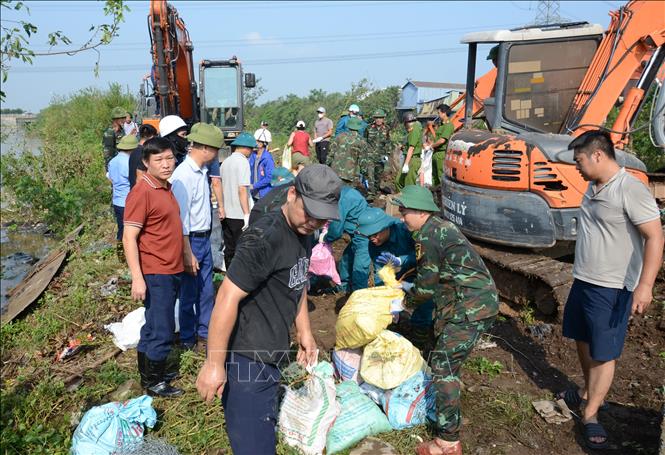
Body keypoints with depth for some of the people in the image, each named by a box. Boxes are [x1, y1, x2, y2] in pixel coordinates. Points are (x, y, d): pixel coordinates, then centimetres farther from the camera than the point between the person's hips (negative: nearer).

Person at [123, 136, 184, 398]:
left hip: (172, 271, 8)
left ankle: (150, 371, 35)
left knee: (154, 326, 20)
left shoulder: (166, 187, 9)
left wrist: (186, 258, 21)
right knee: (162, 331, 2)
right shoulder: (142, 193, -17)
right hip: (156, 274, -8)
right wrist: (137, 278, -24)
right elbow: (129, 238, -20)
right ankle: (153, 383, 19)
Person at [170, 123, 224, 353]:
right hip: (191, 240, -8)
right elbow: (181, 218, -22)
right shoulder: (184, 175, -22)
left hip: (205, 238, 8)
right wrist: (187, 254, -20)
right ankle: (188, 340, 26)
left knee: (207, 292, 18)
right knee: (189, 294, 8)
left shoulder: (202, 171, 5)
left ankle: (205, 333, 34)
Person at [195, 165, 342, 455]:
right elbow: (228, 297, -26)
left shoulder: (303, 232, 5)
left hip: (270, 356, 9)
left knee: (264, 430, 25)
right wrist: (214, 363, -22)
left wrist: (304, 331, 19)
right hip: (246, 358, -9)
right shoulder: (265, 238, -25)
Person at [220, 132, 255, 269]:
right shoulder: (242, 161, -11)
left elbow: (221, 187, 14)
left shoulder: (225, 162, 11)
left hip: (226, 213, 7)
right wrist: (247, 214, -15)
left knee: (229, 249, 14)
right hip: (239, 215, -7)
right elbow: (242, 189, -17)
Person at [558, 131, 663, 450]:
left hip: (611, 288, -9)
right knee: (583, 339, 21)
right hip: (583, 281, 9)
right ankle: (589, 392, 41)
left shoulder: (630, 190, -20)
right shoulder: (593, 188, 6)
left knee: (604, 352, 4)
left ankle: (590, 415, 17)